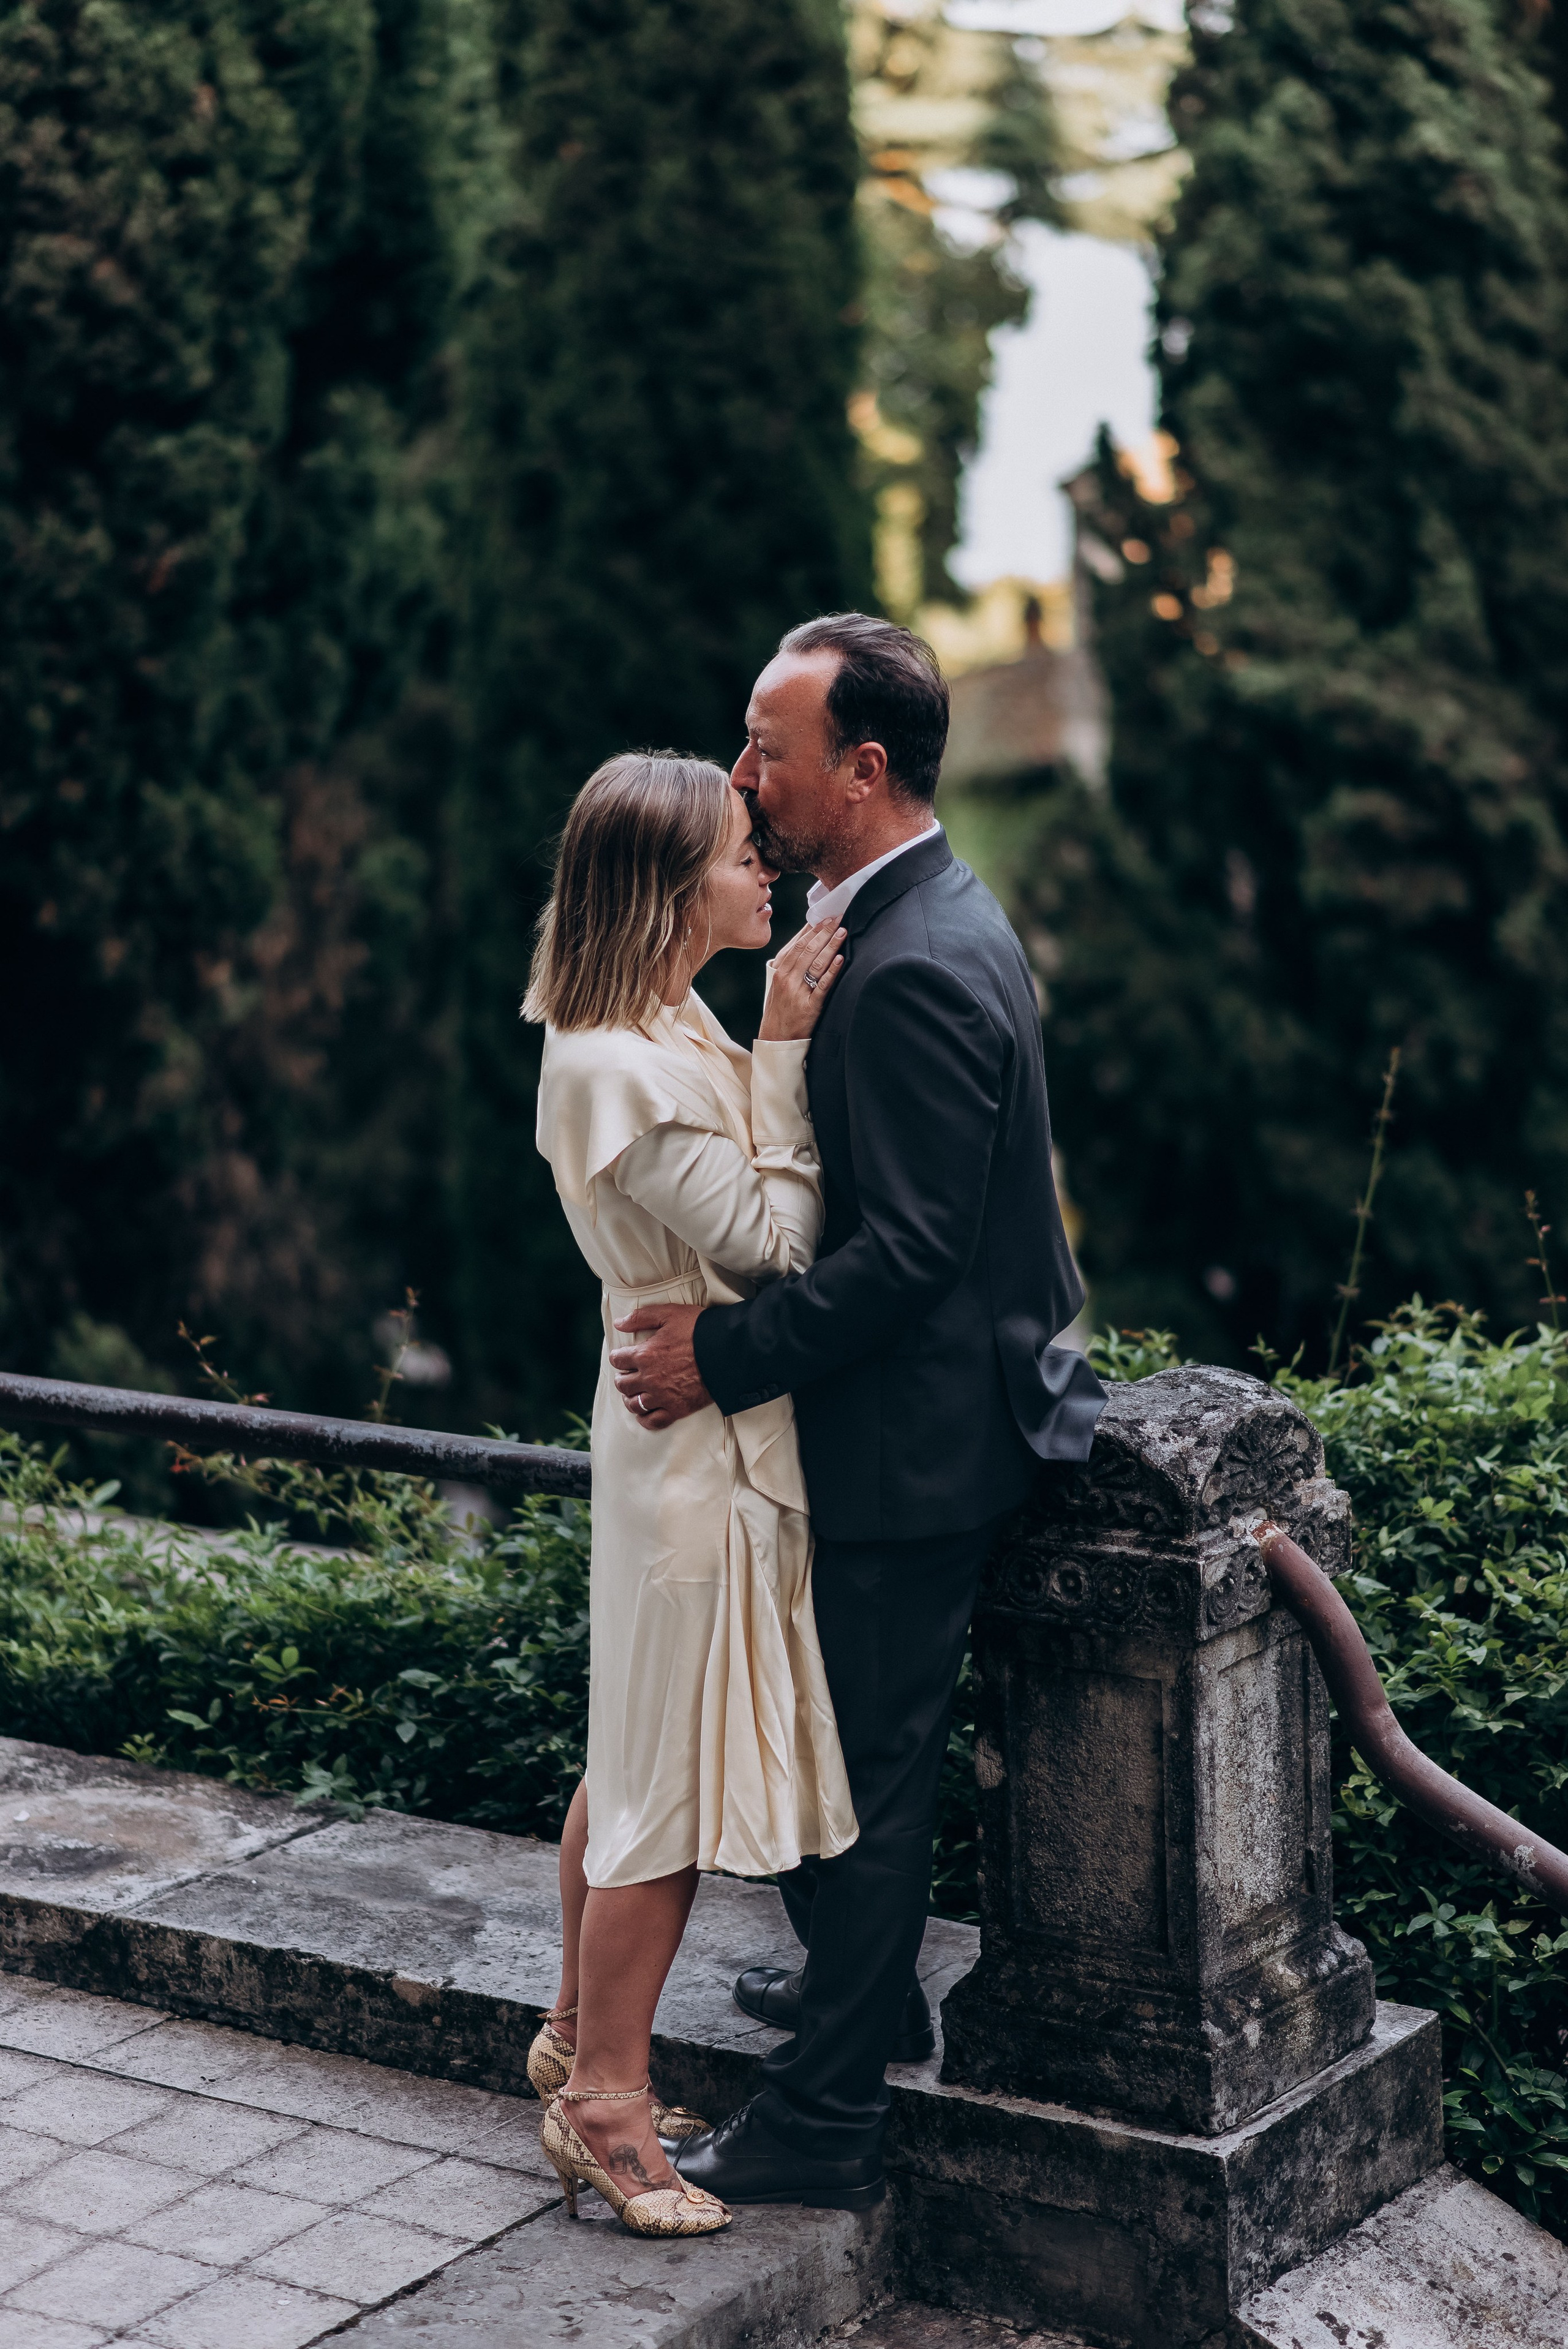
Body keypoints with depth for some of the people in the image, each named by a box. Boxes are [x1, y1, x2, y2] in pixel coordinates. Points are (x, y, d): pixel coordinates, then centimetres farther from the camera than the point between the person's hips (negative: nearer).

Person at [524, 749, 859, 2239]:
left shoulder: (664, 1030, 8)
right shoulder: (617, 1069, -24)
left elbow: (763, 1223, 11)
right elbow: (769, 1239, -20)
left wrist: (780, 1049, 3)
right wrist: (784, 1059, -16)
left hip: (690, 1429, 10)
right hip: (697, 1443, -10)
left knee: (634, 1759, 20)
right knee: (674, 1781, 0)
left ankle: (579, 2041, 33)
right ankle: (602, 2106, 12)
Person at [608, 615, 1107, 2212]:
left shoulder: (914, 971, -24)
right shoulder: (928, 920, 9)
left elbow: (905, 1252, -27)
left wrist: (725, 1355, -22)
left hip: (914, 1438, -10)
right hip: (925, 1414, 10)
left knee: (867, 1760, 0)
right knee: (865, 1737, 24)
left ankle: (824, 2114, 11)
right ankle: (867, 1985, 42)